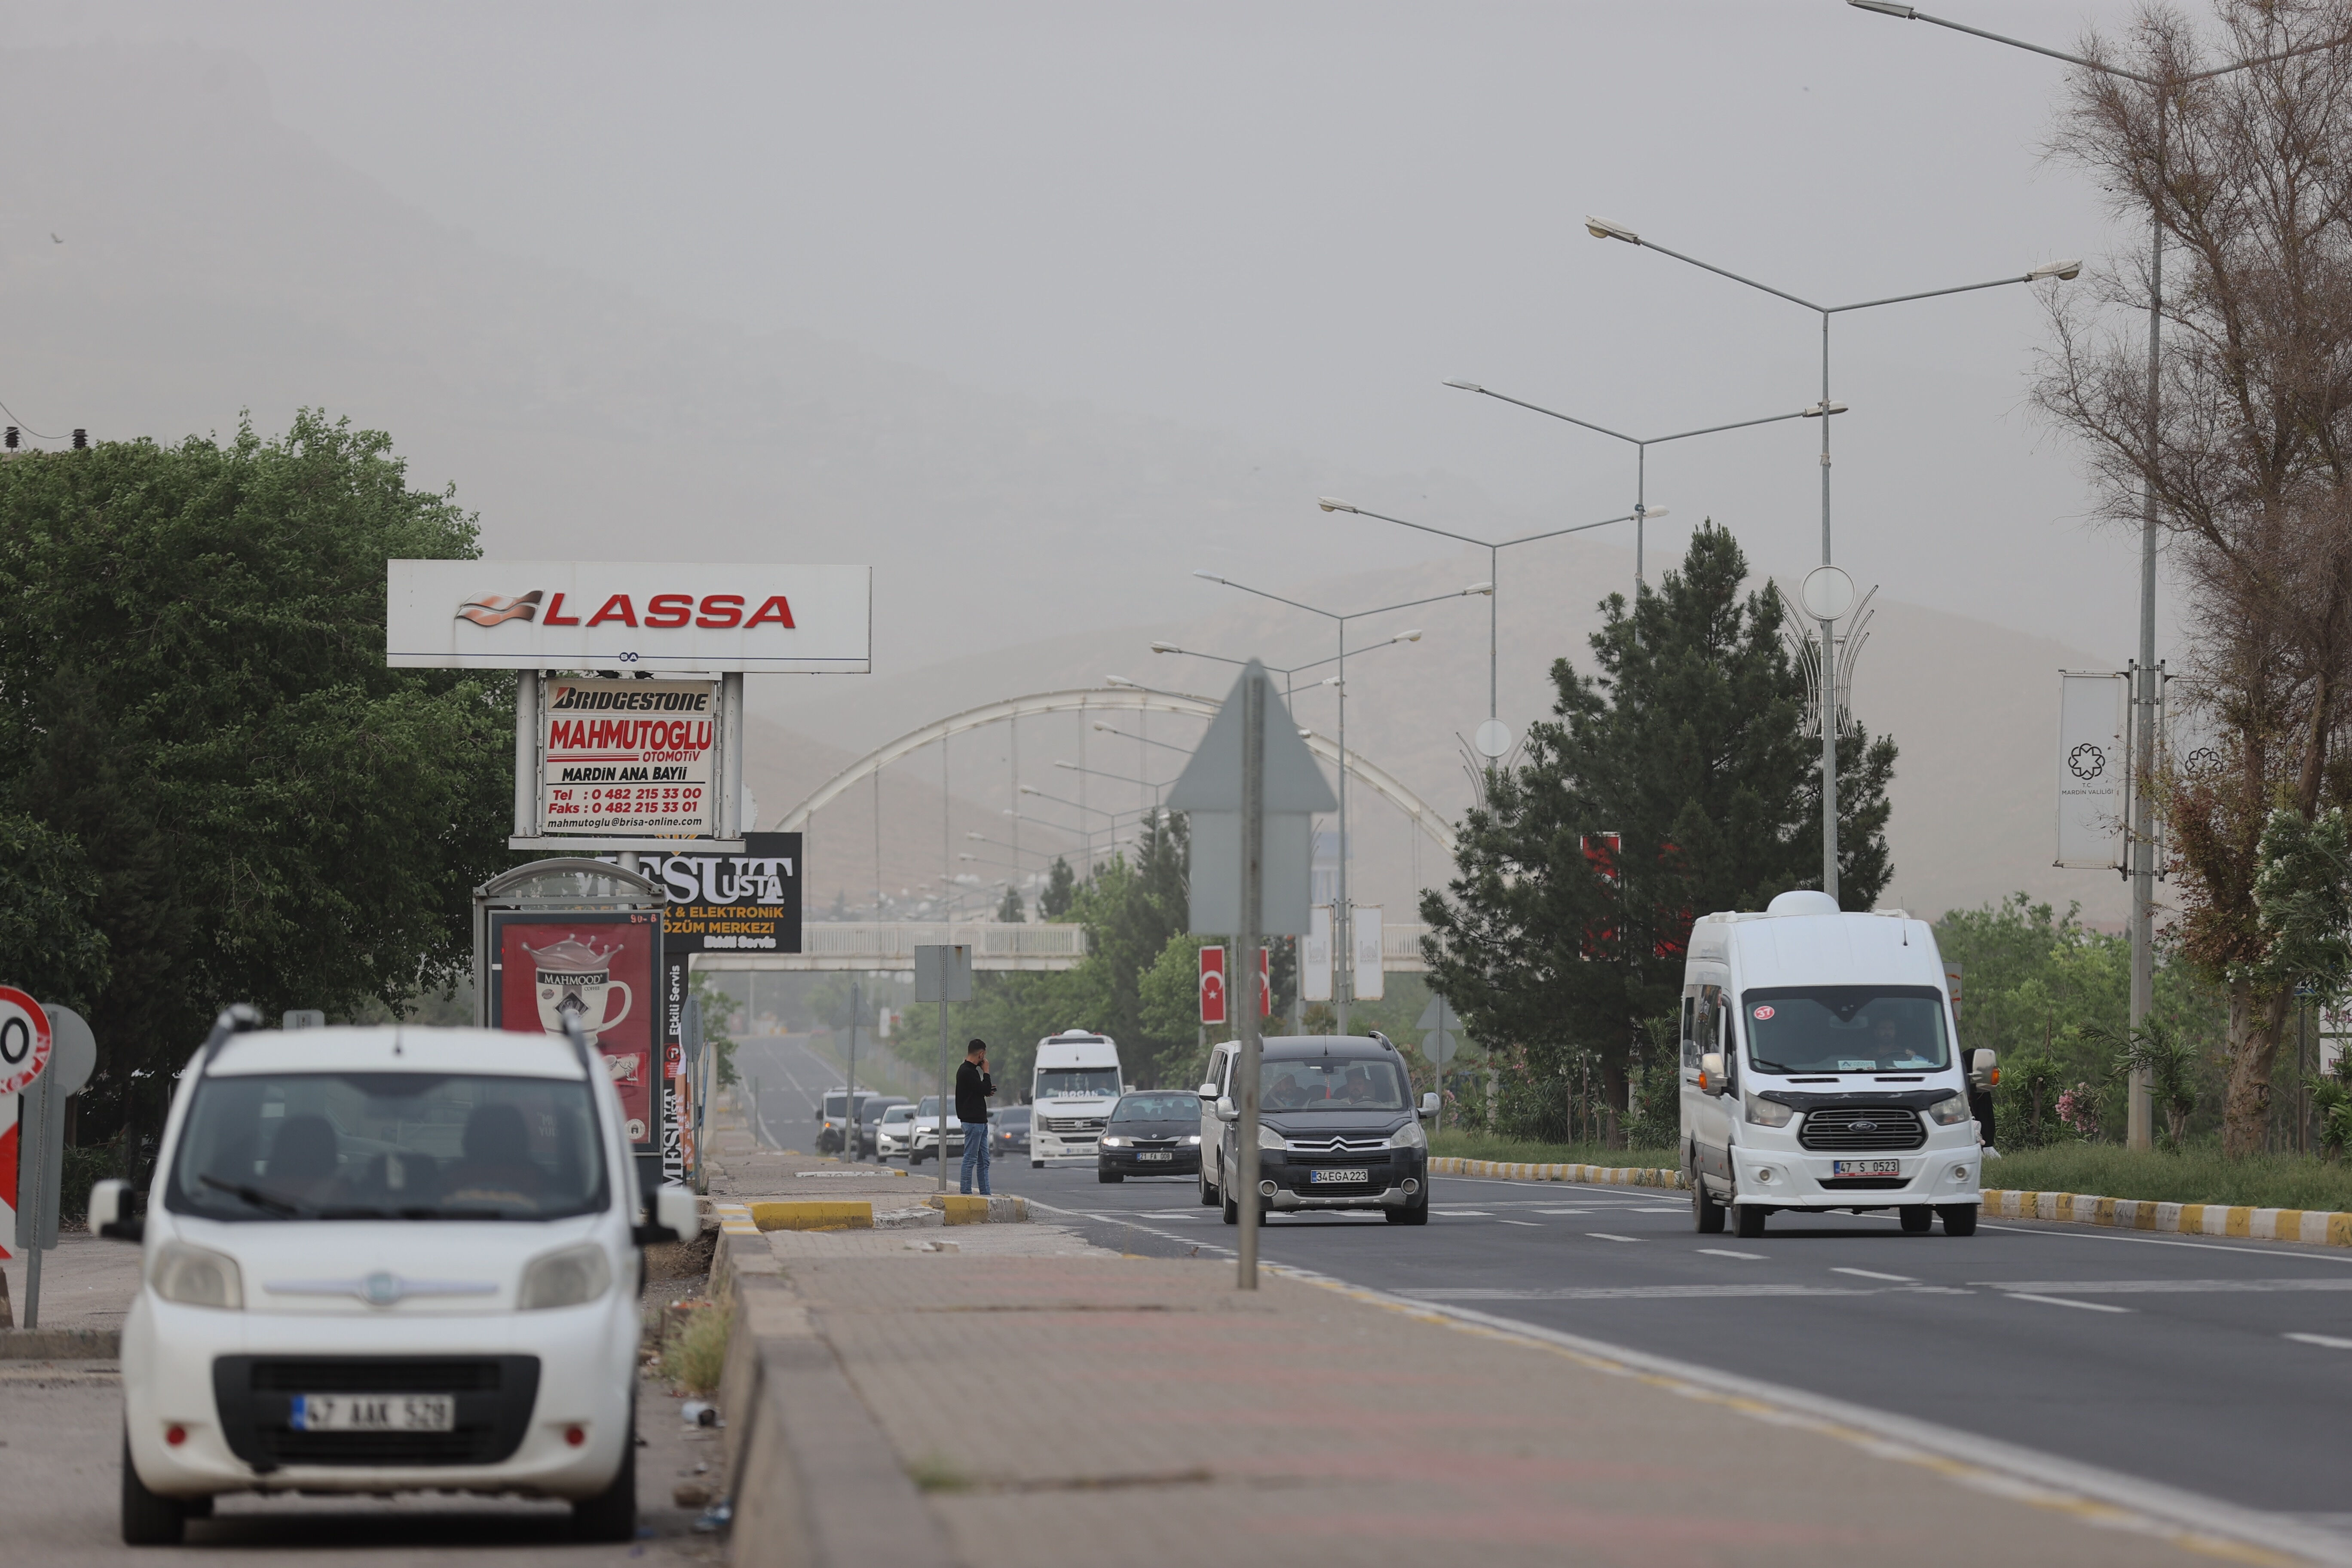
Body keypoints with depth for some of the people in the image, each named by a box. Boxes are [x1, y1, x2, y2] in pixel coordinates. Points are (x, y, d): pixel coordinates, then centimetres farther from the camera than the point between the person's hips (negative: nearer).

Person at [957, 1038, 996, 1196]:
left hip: (981, 1121, 11)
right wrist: (986, 1071, -5)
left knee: (984, 1161, 10)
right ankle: (966, 1193, -5)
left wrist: (988, 1090, 9)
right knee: (970, 1159, -7)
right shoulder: (967, 1072, -15)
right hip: (973, 1121, -11)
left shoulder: (971, 1070, 17)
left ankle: (986, 1194, 12)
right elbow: (985, 1089, -18)